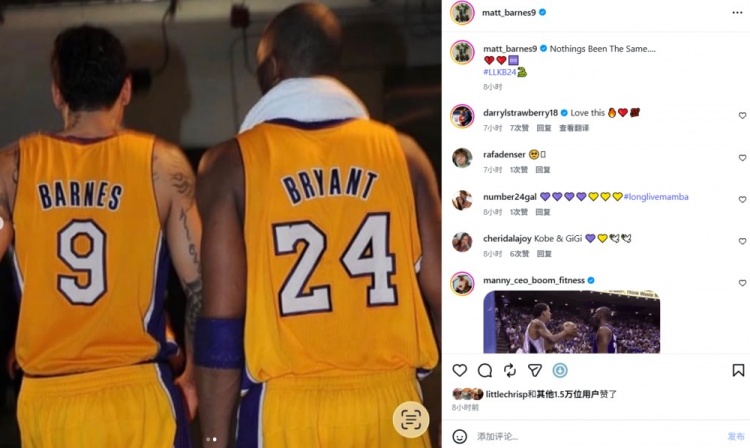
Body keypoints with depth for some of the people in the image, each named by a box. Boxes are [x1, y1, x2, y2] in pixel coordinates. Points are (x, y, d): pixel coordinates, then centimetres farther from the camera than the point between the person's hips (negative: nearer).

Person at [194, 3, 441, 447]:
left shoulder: (234, 163, -1)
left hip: (286, 408, -2)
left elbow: (221, 320, -6)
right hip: (390, 402, 2)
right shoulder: (402, 154, 5)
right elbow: (445, 301, 4)